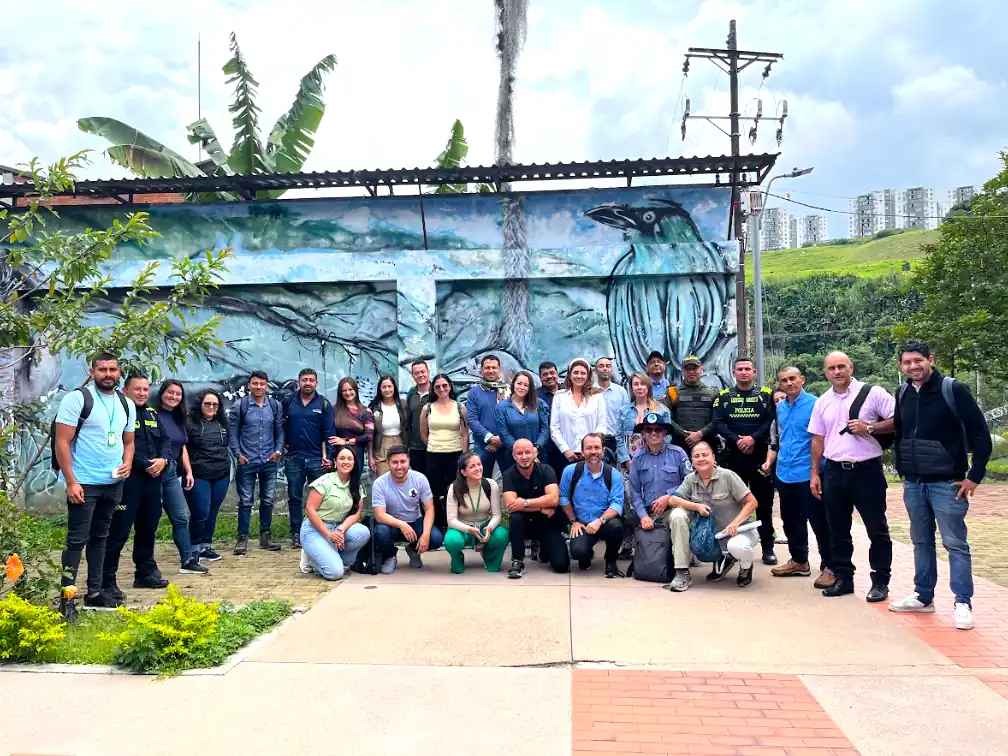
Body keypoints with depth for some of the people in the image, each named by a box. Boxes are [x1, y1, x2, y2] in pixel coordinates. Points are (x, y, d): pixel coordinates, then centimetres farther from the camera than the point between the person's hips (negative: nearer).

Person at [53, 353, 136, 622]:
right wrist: (71, 481, -17)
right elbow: (62, 442, -12)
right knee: (77, 539, -4)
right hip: (84, 483, -6)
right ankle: (67, 598, 2)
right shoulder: (77, 399, -10)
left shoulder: (127, 405, 9)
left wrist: (128, 463, -4)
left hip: (114, 483, 6)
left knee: (99, 537, 14)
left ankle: (94, 592, 23)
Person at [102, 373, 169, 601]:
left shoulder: (152, 414, 18)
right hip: (128, 479, -8)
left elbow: (165, 440, 17)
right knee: (118, 531, -7)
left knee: (148, 527, 17)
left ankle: (146, 572, 30)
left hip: (152, 479, 8)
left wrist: (163, 459, -3)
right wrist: (146, 465, -17)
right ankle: (106, 581, -2)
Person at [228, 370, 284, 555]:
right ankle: (242, 538, 10)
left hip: (269, 462, 3)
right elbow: (233, 432, -2)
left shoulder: (275, 406, 4)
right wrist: (238, 454, -8)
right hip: (246, 462, -3)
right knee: (245, 501, 2)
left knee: (268, 500, 10)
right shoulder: (239, 406, -4)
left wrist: (278, 450, -2)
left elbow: (280, 430, 9)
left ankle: (266, 536, 21)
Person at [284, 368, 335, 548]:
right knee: (294, 497, 6)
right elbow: (282, 427, 9)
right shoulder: (289, 402, 4)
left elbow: (328, 432, -3)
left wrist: (326, 456, -9)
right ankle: (296, 533, 14)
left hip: (316, 458, -1)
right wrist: (282, 447, 1)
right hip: (293, 458, 2)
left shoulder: (324, 404, 0)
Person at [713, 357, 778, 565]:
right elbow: (719, 423, -3)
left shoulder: (766, 395, 6)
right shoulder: (724, 397, 8)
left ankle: (768, 548, 9)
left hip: (760, 455, -1)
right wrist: (737, 440, -17)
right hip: (733, 456, 1)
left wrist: (753, 438, -19)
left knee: (764, 503, 3)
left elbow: (771, 421, -6)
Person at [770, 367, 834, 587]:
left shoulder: (814, 404, -10)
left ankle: (829, 567, 9)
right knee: (790, 521, 16)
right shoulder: (780, 407, 11)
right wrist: (771, 460, 14)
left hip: (807, 474, -7)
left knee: (819, 522, -1)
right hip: (784, 474, 7)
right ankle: (799, 561, 31)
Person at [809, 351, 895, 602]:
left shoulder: (872, 393, -4)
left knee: (877, 529, 2)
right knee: (838, 529, 10)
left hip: (867, 469, -4)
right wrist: (815, 473, 11)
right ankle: (843, 578, 21)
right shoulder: (822, 402, 10)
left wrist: (869, 428, -18)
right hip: (834, 471, 5)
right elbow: (818, 439, 13)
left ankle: (880, 581, 12)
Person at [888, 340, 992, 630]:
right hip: (913, 484, 6)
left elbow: (980, 434, -10)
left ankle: (963, 603, 6)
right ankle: (923, 596, 23)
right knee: (921, 541, 13)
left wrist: (974, 476, -11)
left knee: (955, 543, -1)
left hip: (946, 483, -5)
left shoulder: (953, 390, -11)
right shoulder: (903, 395, 6)